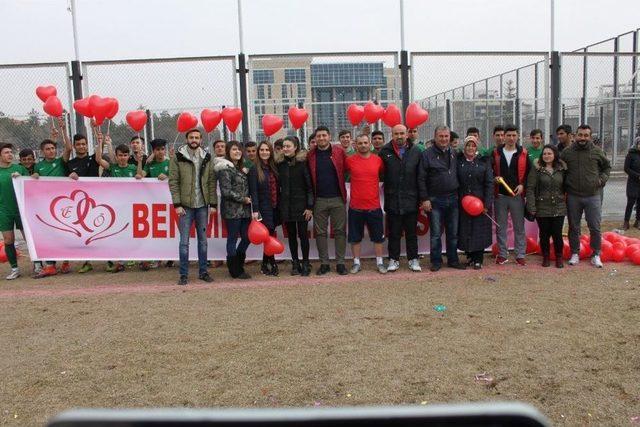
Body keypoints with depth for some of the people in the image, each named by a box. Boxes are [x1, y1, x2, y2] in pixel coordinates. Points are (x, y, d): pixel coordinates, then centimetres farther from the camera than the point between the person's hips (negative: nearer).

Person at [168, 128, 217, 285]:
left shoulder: (207, 158, 8)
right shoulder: (177, 158, -1)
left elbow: (212, 182, 6)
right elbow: (173, 182, -4)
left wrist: (213, 204, 0)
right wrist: (177, 204, -11)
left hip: (202, 205, 3)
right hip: (185, 206, -3)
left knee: (203, 240, 10)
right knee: (184, 241, 1)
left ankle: (203, 271, 20)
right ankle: (184, 274, 9)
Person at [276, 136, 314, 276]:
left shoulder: (303, 162, -6)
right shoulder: (280, 163, 6)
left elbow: (310, 185, -7)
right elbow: (278, 185, 10)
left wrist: (310, 206, -11)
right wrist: (278, 205, 5)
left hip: (301, 204, -4)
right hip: (285, 205, 4)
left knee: (302, 234, 0)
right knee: (291, 235, 9)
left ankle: (305, 263, 12)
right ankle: (295, 263, 17)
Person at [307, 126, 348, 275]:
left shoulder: (339, 151, 0)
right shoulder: (311, 155, 3)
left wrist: (344, 193, -6)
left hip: (337, 198, -1)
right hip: (319, 200, 1)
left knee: (340, 231, 4)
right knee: (321, 232, 6)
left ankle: (340, 263, 12)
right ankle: (324, 263, 15)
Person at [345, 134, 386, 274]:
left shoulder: (378, 160, 1)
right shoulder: (350, 160, -3)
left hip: (374, 206, 1)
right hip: (356, 206, -1)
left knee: (378, 237, 9)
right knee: (355, 237, 8)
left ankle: (380, 262, 22)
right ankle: (356, 263, 21)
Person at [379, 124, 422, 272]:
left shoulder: (415, 151, 3)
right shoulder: (385, 151, 0)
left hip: (411, 199, 1)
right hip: (392, 200, 0)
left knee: (411, 232, 10)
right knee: (394, 232, 8)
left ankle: (413, 259, 20)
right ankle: (394, 259, 18)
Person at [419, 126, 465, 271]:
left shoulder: (453, 154, 12)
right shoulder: (427, 154, -4)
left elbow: (458, 175, 17)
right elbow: (421, 179, -7)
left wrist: (459, 194, 10)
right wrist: (424, 199, -12)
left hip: (453, 199, 5)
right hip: (435, 200, -4)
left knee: (453, 233, 10)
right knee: (436, 233, 1)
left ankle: (453, 260, 20)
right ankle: (436, 261, 12)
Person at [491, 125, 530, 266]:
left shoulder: (523, 153, 4)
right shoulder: (496, 153, 5)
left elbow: (529, 173, 7)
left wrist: (522, 185, -7)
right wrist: (494, 178, -9)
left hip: (517, 195, -1)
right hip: (500, 195, 1)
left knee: (519, 226, 4)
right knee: (500, 226, 7)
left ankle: (520, 255, 12)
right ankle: (502, 254, 16)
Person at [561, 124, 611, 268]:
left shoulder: (597, 151, 1)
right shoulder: (566, 152, 0)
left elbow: (607, 167, 16)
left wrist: (602, 179, 2)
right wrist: (565, 184, 2)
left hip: (593, 196, 0)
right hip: (573, 196, 0)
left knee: (595, 228, 4)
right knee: (574, 227, 10)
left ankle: (596, 255, 18)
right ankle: (575, 254, 23)